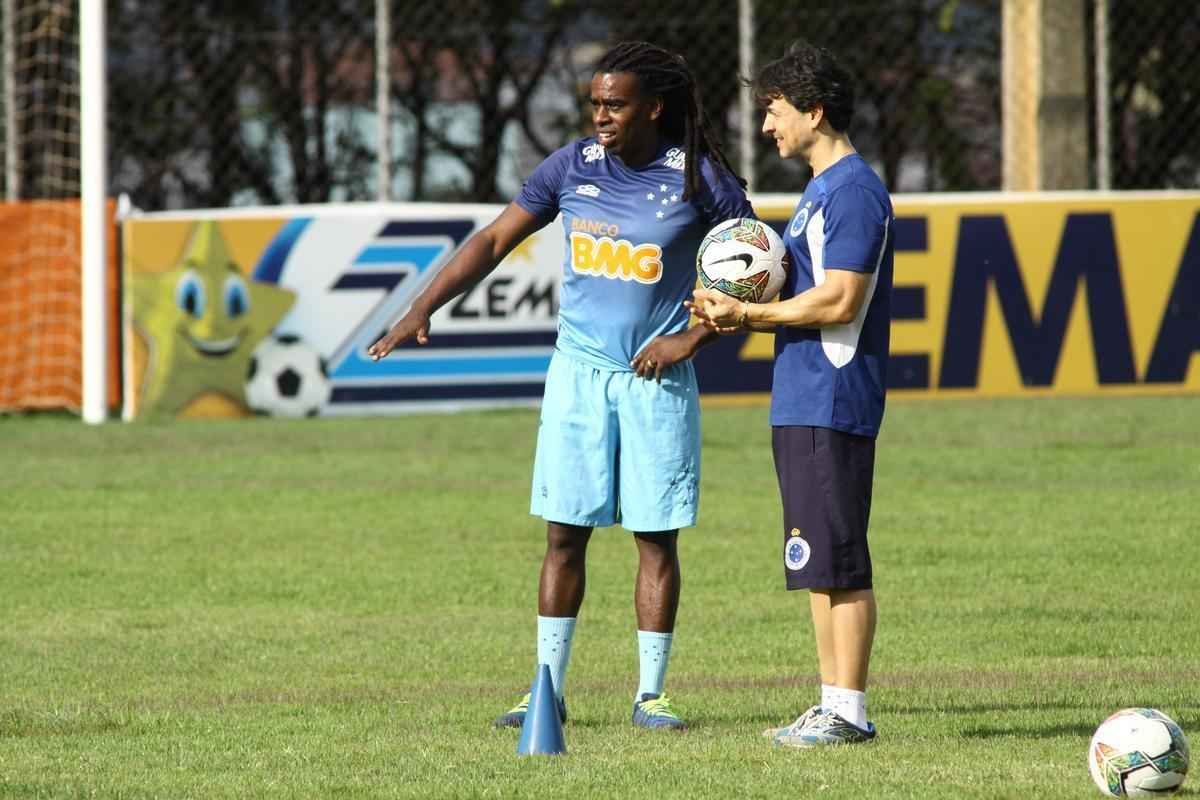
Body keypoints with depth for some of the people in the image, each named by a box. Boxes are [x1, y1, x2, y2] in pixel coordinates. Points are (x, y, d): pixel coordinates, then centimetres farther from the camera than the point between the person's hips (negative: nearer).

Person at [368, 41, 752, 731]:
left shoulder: (699, 179, -7)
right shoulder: (573, 167, 1)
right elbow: (494, 241, 6)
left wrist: (693, 336, -10)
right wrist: (423, 309, -1)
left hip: (656, 378, -2)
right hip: (579, 370, 2)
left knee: (657, 538, 0)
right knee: (564, 534, 2)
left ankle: (651, 694, 8)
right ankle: (548, 691, 8)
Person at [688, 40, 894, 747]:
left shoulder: (854, 191, -13)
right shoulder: (821, 189, 19)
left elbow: (839, 301, -20)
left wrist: (748, 314, -12)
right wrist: (739, 311, 7)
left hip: (834, 403, -10)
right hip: (803, 401, 10)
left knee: (840, 564, -8)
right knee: (820, 566, 11)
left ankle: (850, 712, -5)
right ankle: (833, 705, 15)